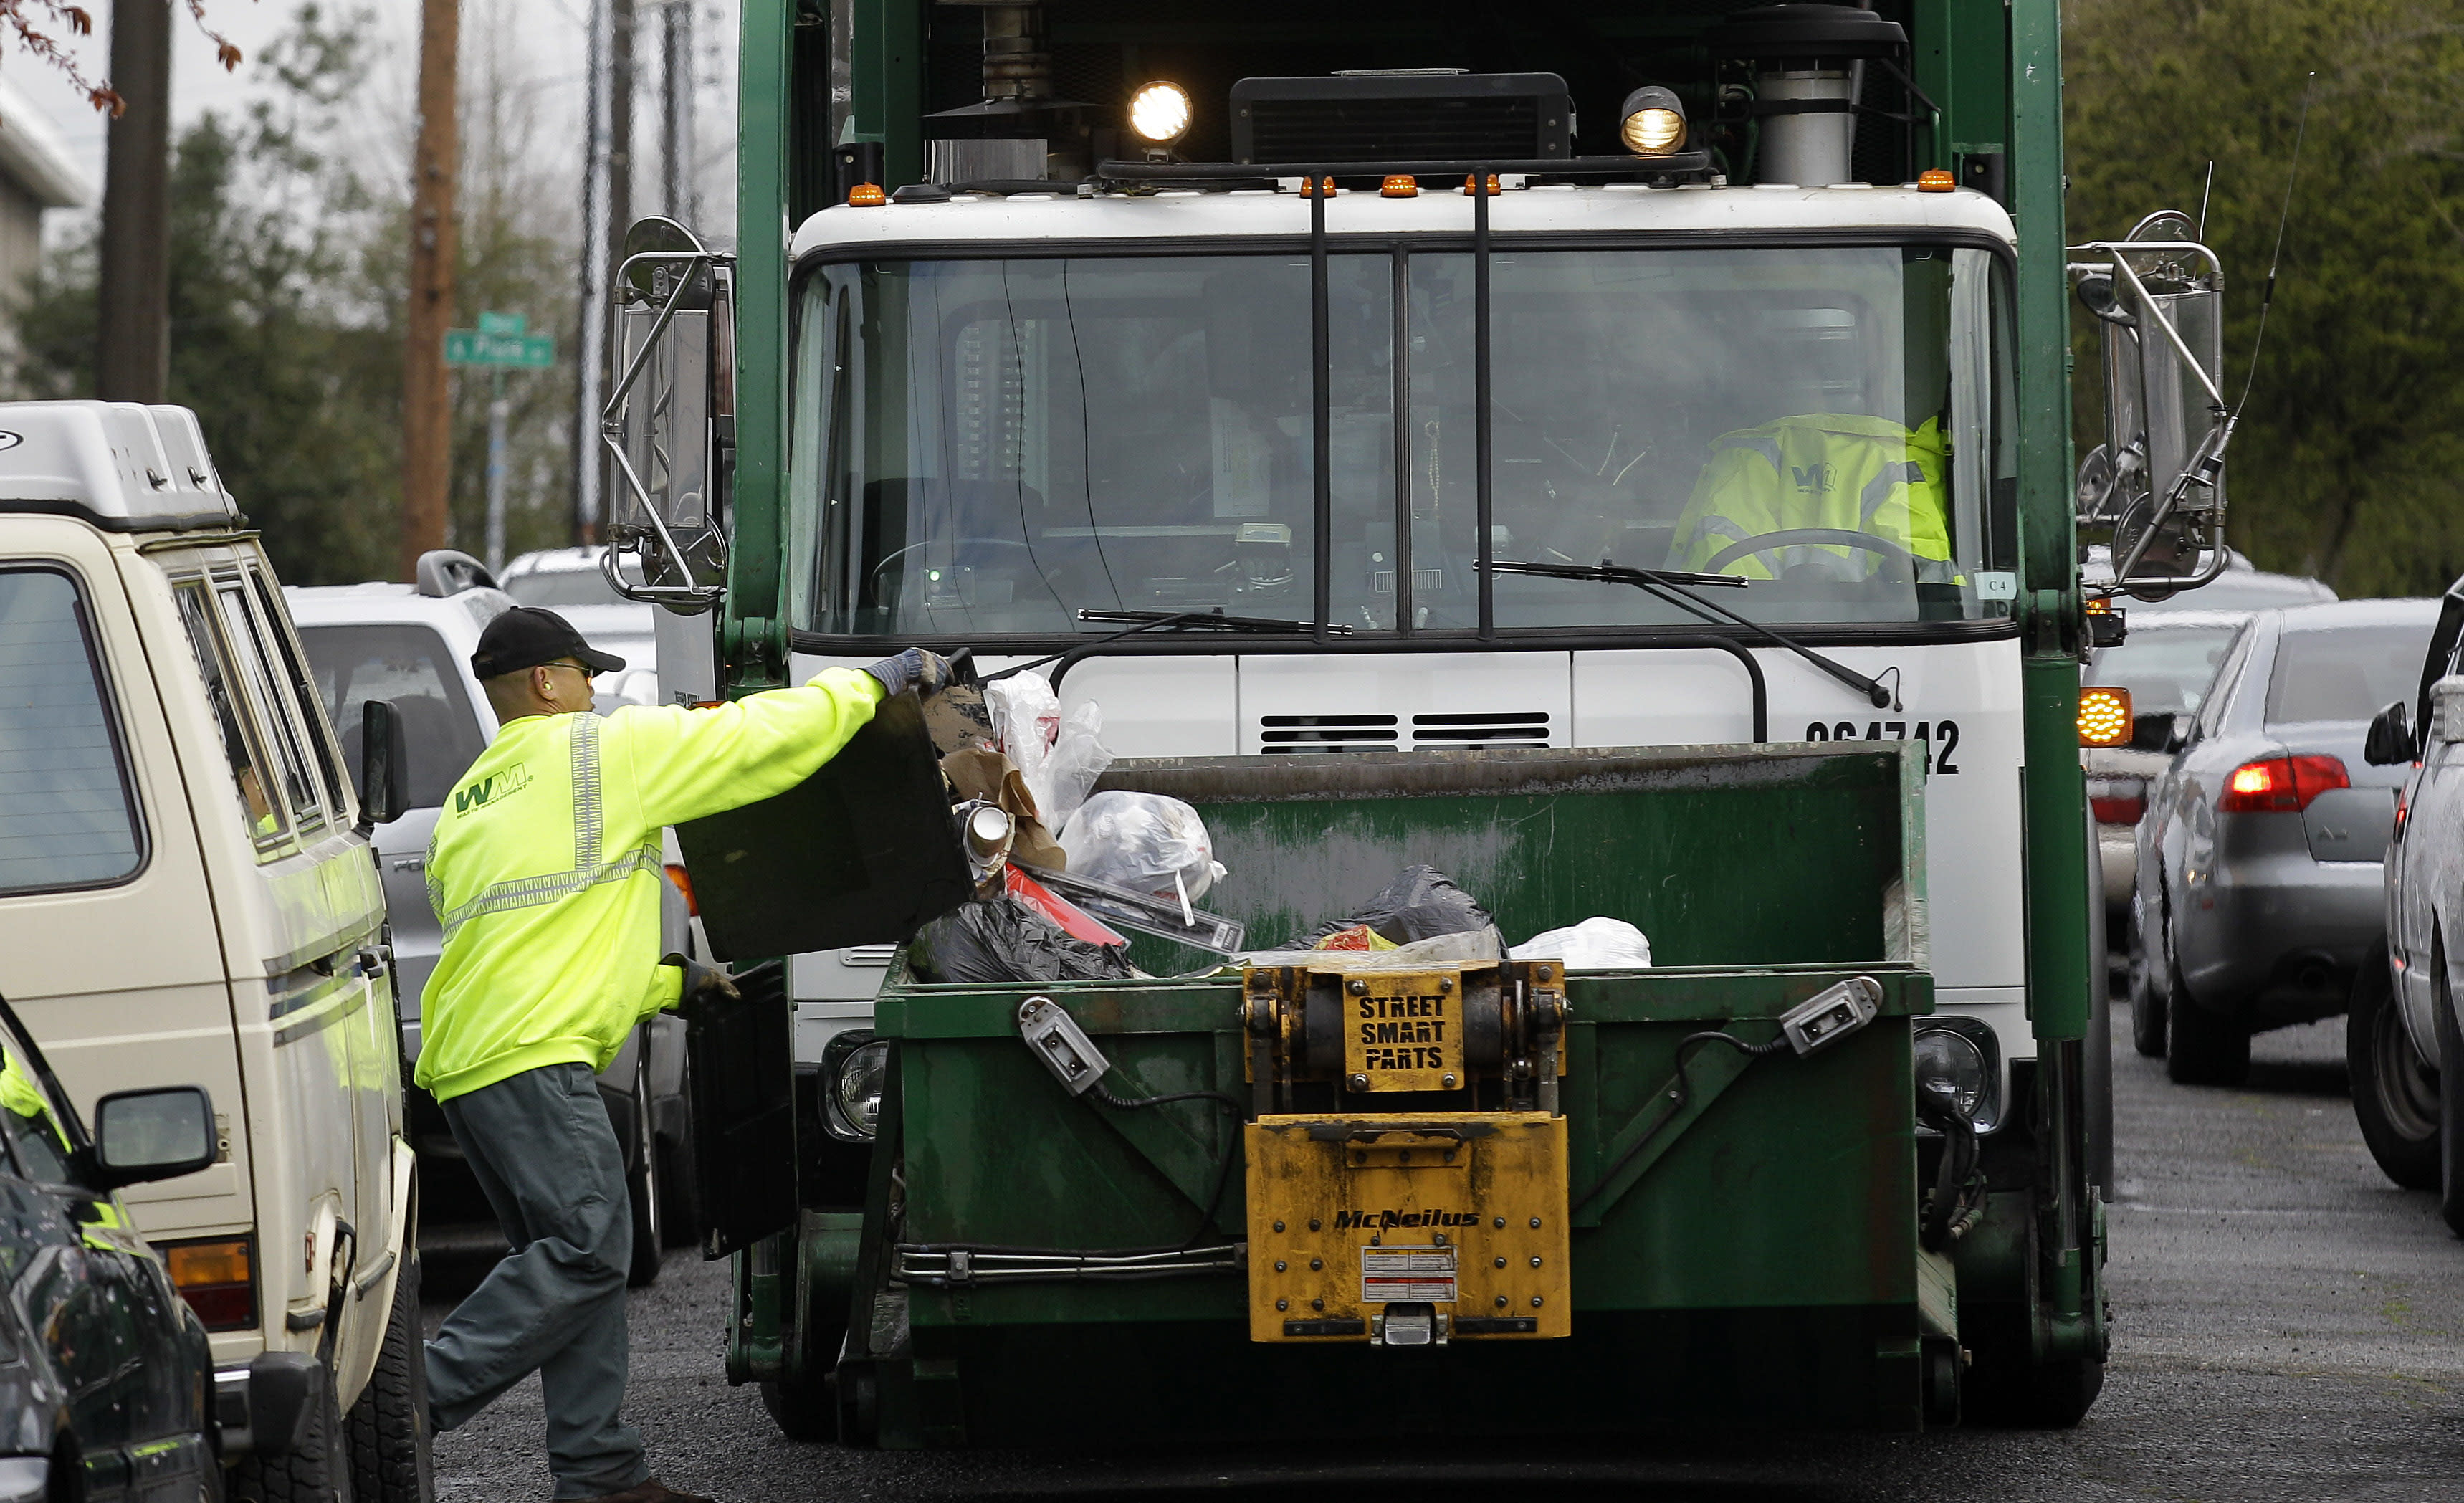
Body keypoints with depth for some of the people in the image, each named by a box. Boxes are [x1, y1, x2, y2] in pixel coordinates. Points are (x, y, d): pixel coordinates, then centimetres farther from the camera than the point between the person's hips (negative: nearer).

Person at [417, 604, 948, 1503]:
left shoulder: (469, 802, 27)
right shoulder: (601, 749, 1)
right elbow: (763, 738, 2)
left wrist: (671, 984, 33)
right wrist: (874, 683, 15)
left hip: (464, 1058, 9)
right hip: (533, 1053, -9)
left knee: (576, 1259, 9)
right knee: (585, 1251, -15)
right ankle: (416, 1401, -22)